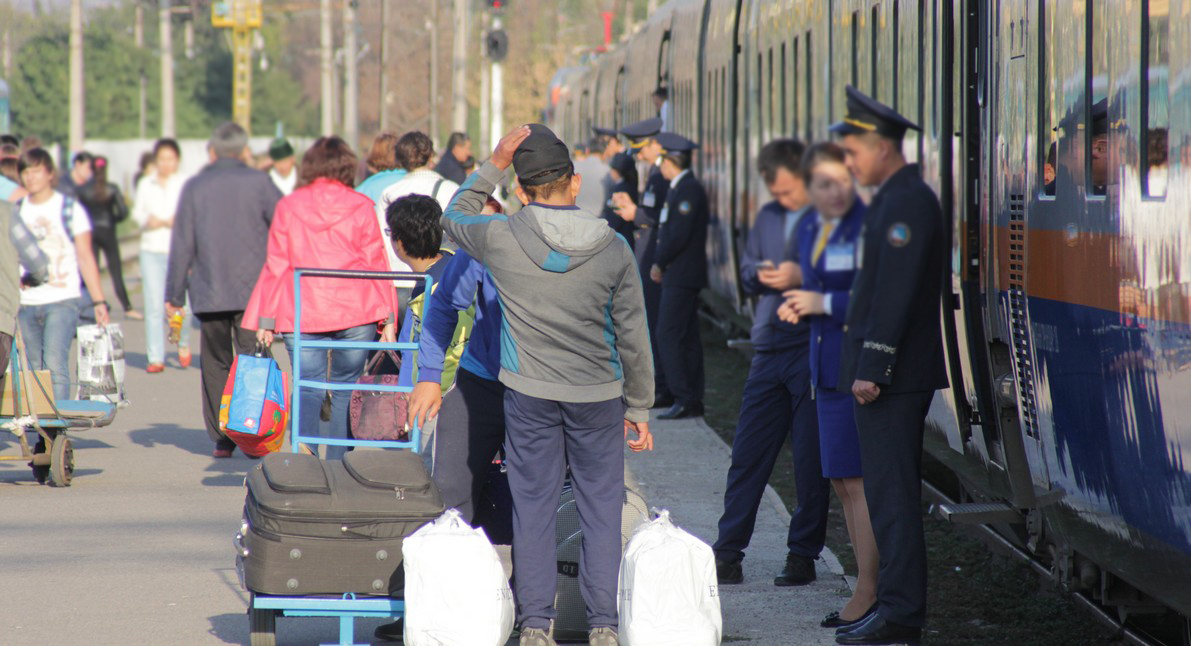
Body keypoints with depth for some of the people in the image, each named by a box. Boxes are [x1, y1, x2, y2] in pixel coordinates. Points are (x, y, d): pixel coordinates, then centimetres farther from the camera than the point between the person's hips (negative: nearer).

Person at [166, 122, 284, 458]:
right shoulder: (259, 183, 0)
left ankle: (221, 438, 7)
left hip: (209, 293, 1)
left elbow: (182, 243, 3)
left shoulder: (194, 187, 4)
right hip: (254, 290, -1)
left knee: (216, 365, 9)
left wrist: (174, 293, 8)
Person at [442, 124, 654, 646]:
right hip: (599, 394, 0)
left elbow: (453, 217, 14)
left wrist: (492, 166, 9)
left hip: (530, 394, 0)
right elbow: (633, 336, -1)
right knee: (601, 509, 7)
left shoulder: (501, 238, -11)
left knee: (533, 509, 7)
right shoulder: (612, 248, -8)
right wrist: (639, 408, 9)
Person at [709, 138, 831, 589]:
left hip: (815, 351, -6)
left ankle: (802, 553, 10)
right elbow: (746, 272, 20)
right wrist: (760, 276, -2)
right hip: (770, 348, 6)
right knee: (748, 451, 6)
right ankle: (728, 550, 11)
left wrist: (802, 278, -20)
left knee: (810, 459, 1)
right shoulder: (769, 217, 14)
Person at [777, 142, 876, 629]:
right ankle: (869, 589, 21)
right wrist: (797, 306, 5)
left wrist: (824, 303, -15)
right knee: (841, 482, 13)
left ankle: (867, 594, -1)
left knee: (857, 480, -7)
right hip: (826, 364, 9)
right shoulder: (807, 229, 13)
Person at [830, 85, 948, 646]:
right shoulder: (895, 199, 17)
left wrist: (872, 368, -22)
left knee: (891, 494, -9)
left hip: (892, 374, -10)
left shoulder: (907, 203, -15)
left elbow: (895, 293, -21)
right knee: (892, 493, 13)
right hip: (894, 374, 10)